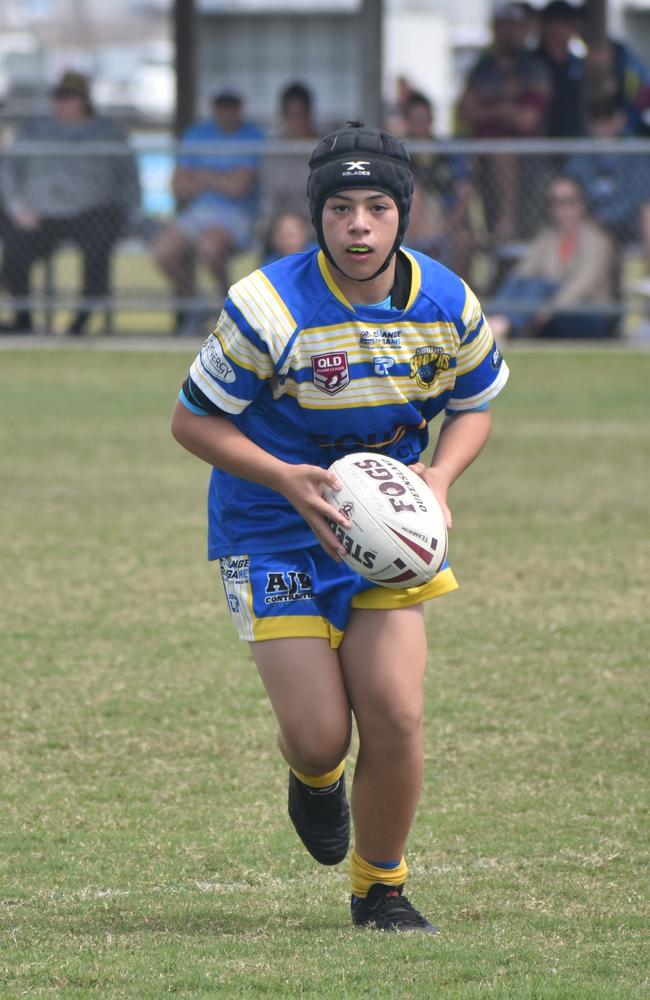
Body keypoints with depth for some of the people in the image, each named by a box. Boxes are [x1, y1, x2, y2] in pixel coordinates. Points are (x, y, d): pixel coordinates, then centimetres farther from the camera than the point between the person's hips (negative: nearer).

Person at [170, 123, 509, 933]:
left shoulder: (448, 305, -7)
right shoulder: (268, 308, -20)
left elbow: (473, 405, 11)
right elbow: (192, 421, -10)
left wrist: (439, 475, -10)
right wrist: (287, 480, -23)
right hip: (274, 533, -3)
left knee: (395, 715, -11)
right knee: (320, 737, -9)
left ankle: (380, 888, 13)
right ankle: (311, 776, 32)